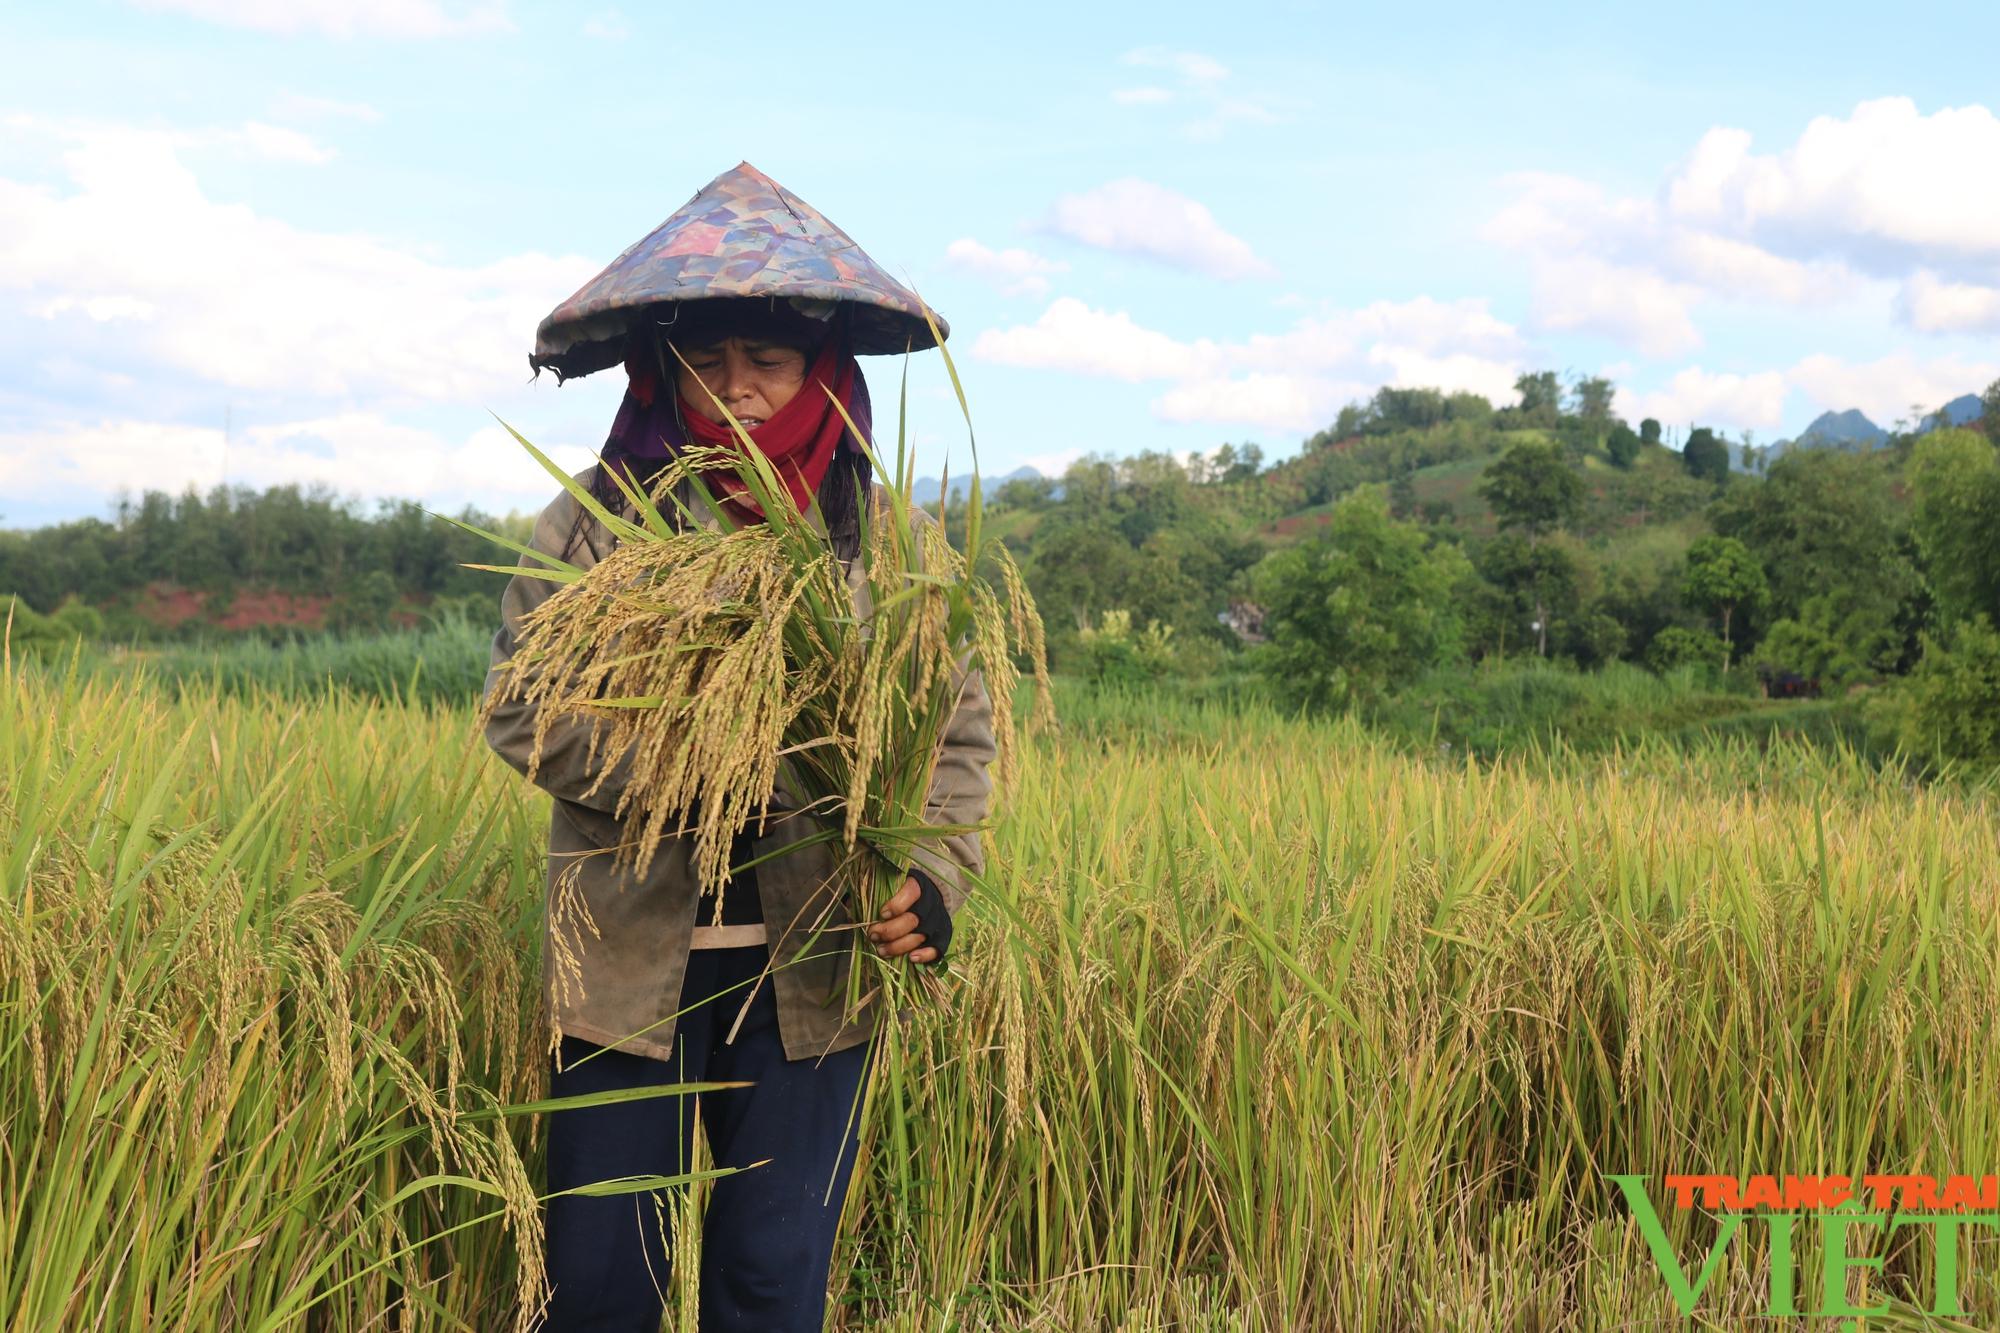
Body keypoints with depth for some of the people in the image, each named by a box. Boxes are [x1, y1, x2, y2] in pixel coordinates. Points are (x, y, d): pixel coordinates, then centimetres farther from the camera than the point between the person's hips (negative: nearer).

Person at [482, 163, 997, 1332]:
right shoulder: (595, 518, -3)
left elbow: (958, 727, 1)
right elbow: (522, 706, -5)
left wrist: (934, 876, -16)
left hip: (811, 969, 1)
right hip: (632, 958, -1)